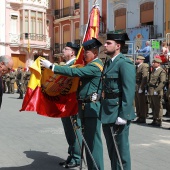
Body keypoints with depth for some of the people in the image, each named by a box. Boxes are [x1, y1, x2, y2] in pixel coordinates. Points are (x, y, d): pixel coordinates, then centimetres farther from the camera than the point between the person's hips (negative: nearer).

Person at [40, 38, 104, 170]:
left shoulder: (95, 66, -15)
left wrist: (52, 66, -24)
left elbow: (75, 72, -25)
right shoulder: (90, 65, 16)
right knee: (88, 139, 15)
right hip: (85, 107, 10)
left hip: (92, 108, -10)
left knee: (93, 139, -7)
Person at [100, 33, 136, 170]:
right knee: (111, 149, 17)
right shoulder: (109, 63, 15)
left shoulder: (125, 63, -13)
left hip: (118, 113, -9)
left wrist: (123, 115, -23)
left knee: (121, 148, 1)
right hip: (108, 113, 9)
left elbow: (129, 91, -19)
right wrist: (103, 110, 15)